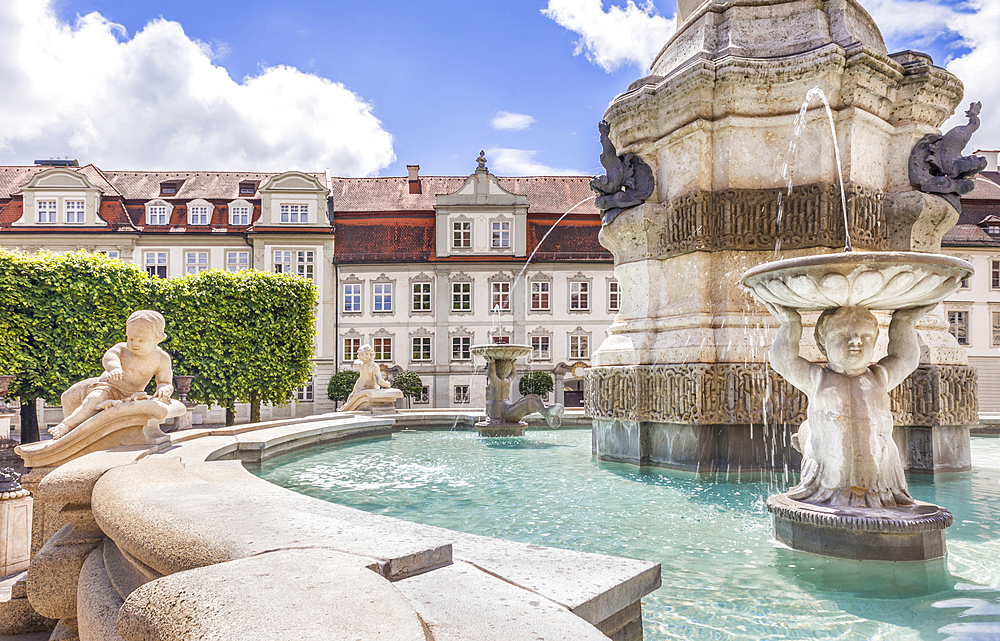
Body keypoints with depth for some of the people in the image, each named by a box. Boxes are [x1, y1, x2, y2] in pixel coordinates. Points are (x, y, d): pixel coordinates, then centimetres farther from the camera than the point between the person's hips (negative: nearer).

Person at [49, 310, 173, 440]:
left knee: (93, 401, -29)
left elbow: (165, 382, -12)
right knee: (69, 396, 15)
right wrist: (114, 368, -52)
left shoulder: (162, 359, -14)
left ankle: (66, 425, -13)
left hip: (122, 394, -6)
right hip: (103, 383, 6)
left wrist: (164, 389, -37)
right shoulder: (122, 348, -9)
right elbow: (109, 356, -29)